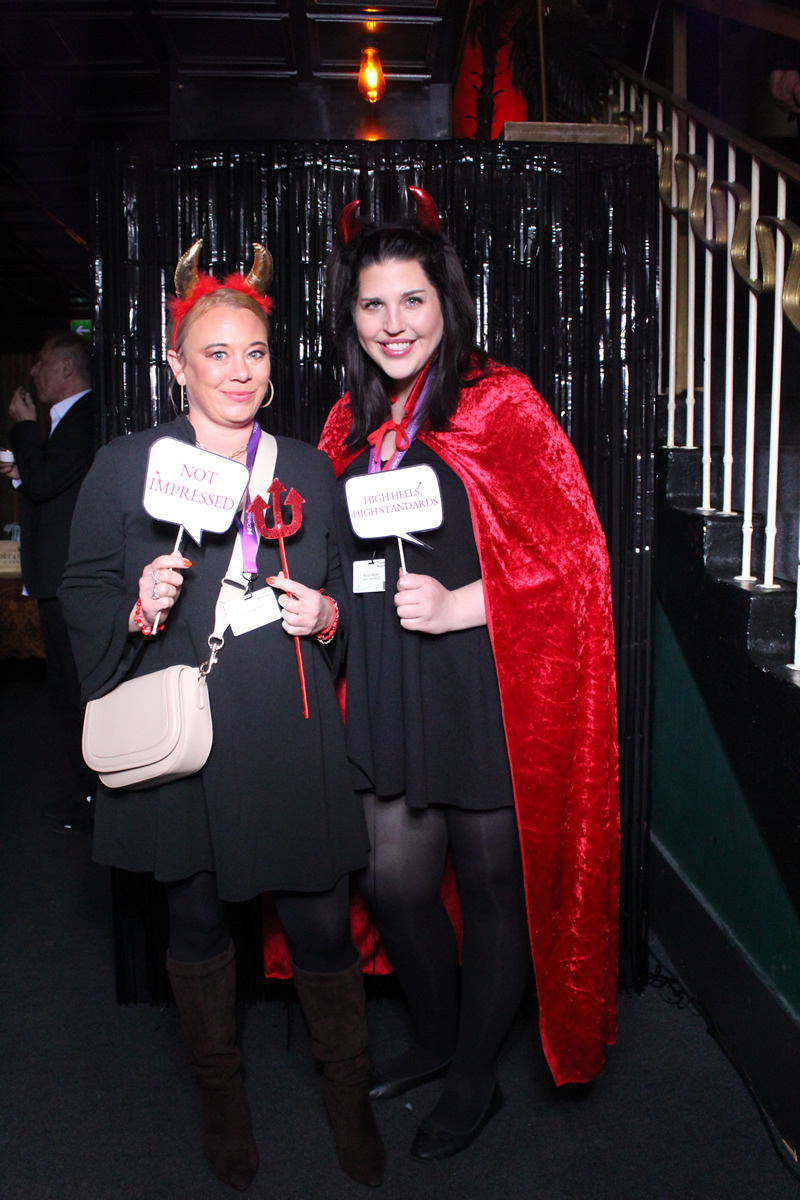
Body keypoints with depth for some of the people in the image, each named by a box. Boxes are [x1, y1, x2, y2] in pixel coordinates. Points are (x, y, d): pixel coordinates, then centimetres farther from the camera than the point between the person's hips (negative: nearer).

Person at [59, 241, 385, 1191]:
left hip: (291, 745, 1)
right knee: (196, 920, 15)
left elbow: (342, 597, 16)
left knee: (322, 925, 4)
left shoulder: (309, 470, 8)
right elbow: (82, 597, 3)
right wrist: (140, 607, -17)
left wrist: (324, 615, -6)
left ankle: (349, 1100, 31)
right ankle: (222, 1099, 39)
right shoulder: (126, 466, 1)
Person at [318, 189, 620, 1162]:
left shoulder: (499, 404, -7)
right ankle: (434, 1039, 41)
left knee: (491, 887, 8)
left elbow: (570, 551, -12)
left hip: (488, 692, -6)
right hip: (389, 698, 6)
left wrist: (458, 606, -20)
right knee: (393, 883, 13)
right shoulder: (354, 424, 12)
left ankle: (475, 1076, 31)